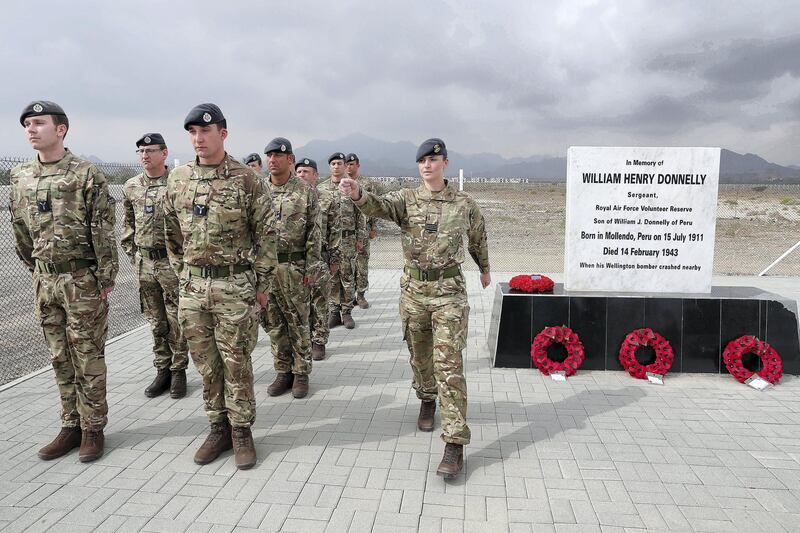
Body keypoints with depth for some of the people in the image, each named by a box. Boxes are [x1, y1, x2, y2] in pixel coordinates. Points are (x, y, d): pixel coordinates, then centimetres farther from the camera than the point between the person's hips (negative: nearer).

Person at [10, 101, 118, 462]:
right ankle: (71, 425, 25)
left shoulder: (86, 175, -9)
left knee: (88, 358, 2)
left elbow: (103, 232, -11)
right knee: (60, 358, 13)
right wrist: (36, 269, 16)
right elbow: (20, 232, 17)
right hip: (44, 280, 6)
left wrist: (105, 279, -12)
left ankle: (93, 428, 15)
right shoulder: (19, 178, 9)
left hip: (81, 279, -6)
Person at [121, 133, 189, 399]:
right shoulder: (131, 187, 9)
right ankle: (162, 370, 25)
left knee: (177, 321, 3)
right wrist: (132, 253, 11)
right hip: (144, 264, 5)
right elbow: (128, 224, 18)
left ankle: (178, 371, 17)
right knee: (156, 322, 13)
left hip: (173, 261, -5)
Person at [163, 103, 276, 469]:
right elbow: (173, 233, 16)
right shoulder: (177, 179, 6)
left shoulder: (244, 179, -7)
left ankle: (241, 431, 19)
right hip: (192, 287, 4)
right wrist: (183, 274, 14)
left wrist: (262, 283, -4)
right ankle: (218, 428, 26)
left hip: (235, 284, -4)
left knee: (236, 363, 4)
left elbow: (265, 234, -4)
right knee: (206, 364, 12)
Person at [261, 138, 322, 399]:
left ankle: (301, 373, 18)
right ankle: (283, 372, 24)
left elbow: (313, 233, -4)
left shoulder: (305, 191, -3)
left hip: (294, 267, -4)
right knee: (274, 322, 10)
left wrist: (312, 267, -10)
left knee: (298, 322, 5)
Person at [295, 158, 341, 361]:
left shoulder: (328, 198, 2)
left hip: (320, 259, -2)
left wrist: (334, 258, -2)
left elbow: (335, 231, 1)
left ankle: (319, 342, 14)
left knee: (319, 303, 3)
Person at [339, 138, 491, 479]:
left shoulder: (464, 204, 2)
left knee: (448, 364, -8)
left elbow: (478, 238, 20)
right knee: (419, 355, 17)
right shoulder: (406, 199, 0)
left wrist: (485, 269, 34)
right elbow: (380, 206, -22)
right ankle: (427, 401, 45)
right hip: (413, 289, 2)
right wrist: (357, 194, -44)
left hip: (449, 291, -2)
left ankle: (455, 444, -6)